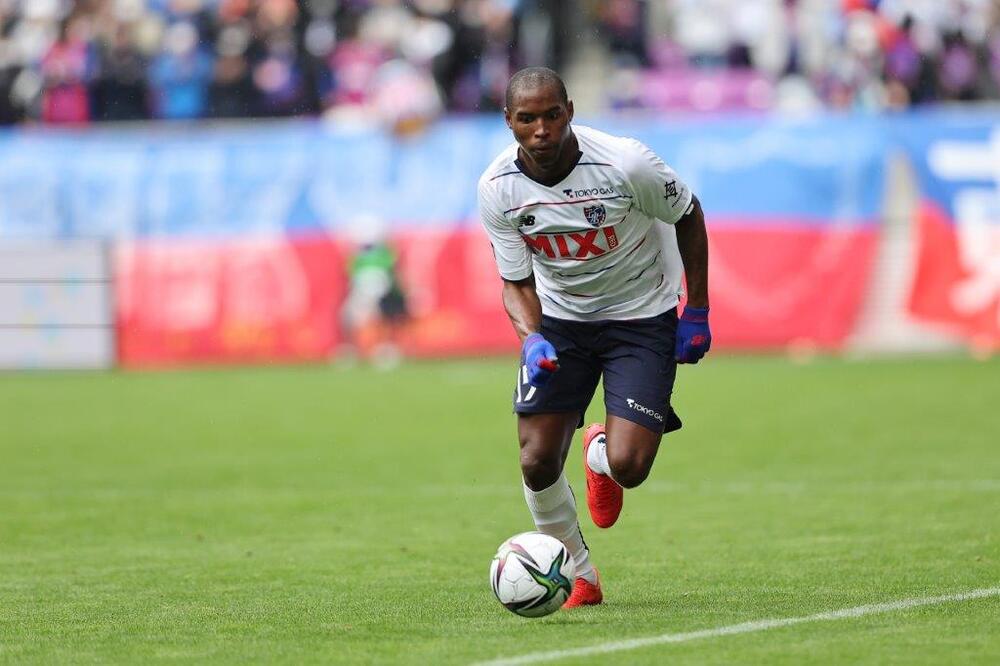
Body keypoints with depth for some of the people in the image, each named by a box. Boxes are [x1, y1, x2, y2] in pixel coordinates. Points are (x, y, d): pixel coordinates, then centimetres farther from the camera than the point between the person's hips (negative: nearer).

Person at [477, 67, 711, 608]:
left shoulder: (626, 164, -25)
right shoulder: (497, 188, -16)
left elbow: (688, 216, -6)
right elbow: (517, 282, -4)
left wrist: (697, 314, -3)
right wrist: (531, 339, -25)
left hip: (641, 317, -3)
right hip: (559, 319, 3)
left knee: (628, 466, -17)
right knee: (537, 462, -8)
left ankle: (598, 454, 23)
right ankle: (579, 578, 17)